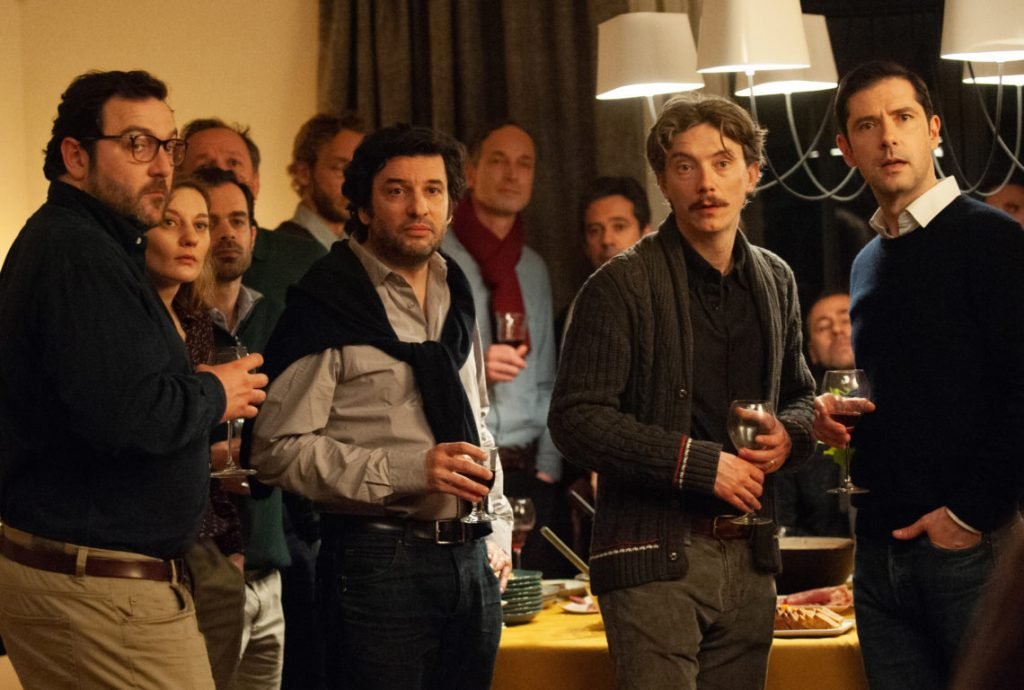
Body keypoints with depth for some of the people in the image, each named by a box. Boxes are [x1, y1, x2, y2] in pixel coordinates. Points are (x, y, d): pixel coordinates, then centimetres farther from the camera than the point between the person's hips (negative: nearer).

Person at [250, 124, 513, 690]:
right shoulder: (327, 307, -7)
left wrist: (497, 531, 16)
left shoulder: (455, 300, 16)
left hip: (471, 560, 7)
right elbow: (279, 448, -14)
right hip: (378, 558, -7)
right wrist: (410, 471, -19)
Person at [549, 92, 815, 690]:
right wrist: (698, 463, -17)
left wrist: (789, 433, 1)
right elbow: (576, 420, -12)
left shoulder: (775, 281, 13)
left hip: (748, 556, 6)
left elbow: (799, 393, 26)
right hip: (655, 555, -6)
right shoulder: (623, 287, -7)